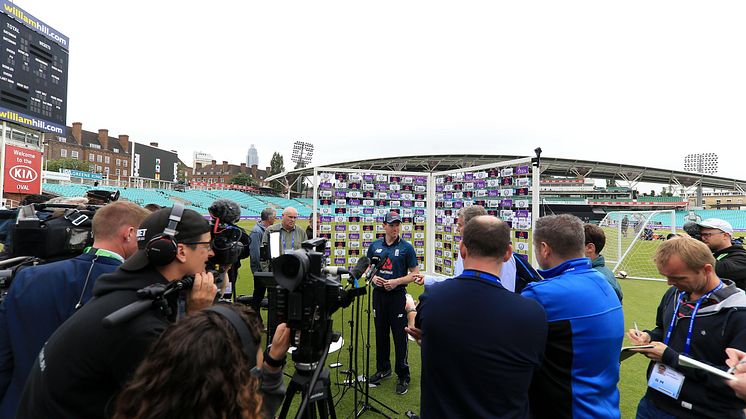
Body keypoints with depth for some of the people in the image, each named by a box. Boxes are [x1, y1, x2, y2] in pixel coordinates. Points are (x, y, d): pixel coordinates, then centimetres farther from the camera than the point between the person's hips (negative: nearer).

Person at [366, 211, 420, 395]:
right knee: (381, 334, 15)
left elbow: (415, 273, -5)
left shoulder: (406, 247, -6)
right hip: (378, 294, 4)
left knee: (400, 337, 2)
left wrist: (396, 281, -17)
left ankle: (403, 376, 17)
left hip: (397, 295, -4)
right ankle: (383, 369, 33)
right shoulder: (375, 245, 4)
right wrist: (373, 277, -8)